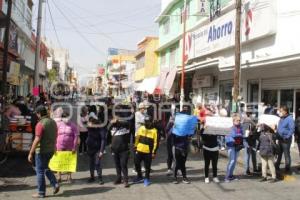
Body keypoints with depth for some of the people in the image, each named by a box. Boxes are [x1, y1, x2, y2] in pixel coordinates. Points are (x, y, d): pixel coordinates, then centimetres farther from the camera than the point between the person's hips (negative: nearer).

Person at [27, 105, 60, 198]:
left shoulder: (41, 124, -18)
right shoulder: (53, 122, 6)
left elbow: (37, 140, -23)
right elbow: (55, 137, 13)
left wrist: (31, 153, -18)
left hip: (42, 150, -8)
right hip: (51, 150, 8)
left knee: (40, 171, 5)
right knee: (45, 168, 24)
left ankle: (41, 193, 12)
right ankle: (55, 184, 12)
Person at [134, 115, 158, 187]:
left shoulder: (154, 131, -7)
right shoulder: (141, 128, 4)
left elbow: (155, 142, -7)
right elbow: (137, 138, 12)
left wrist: (154, 152, -9)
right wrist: (135, 147, 10)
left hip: (148, 152, -4)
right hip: (139, 150, 4)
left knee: (147, 166, 4)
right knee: (137, 164, 11)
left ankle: (147, 179, 22)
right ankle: (139, 176, 31)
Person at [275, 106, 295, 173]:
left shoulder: (290, 119, -15)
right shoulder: (281, 119, 10)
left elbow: (292, 130, -17)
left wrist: (287, 137, -20)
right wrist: (277, 135, 9)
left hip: (286, 140, -8)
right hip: (280, 139, 8)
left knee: (287, 154, 1)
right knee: (279, 153, 16)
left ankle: (287, 169, 11)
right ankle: (277, 167, 27)